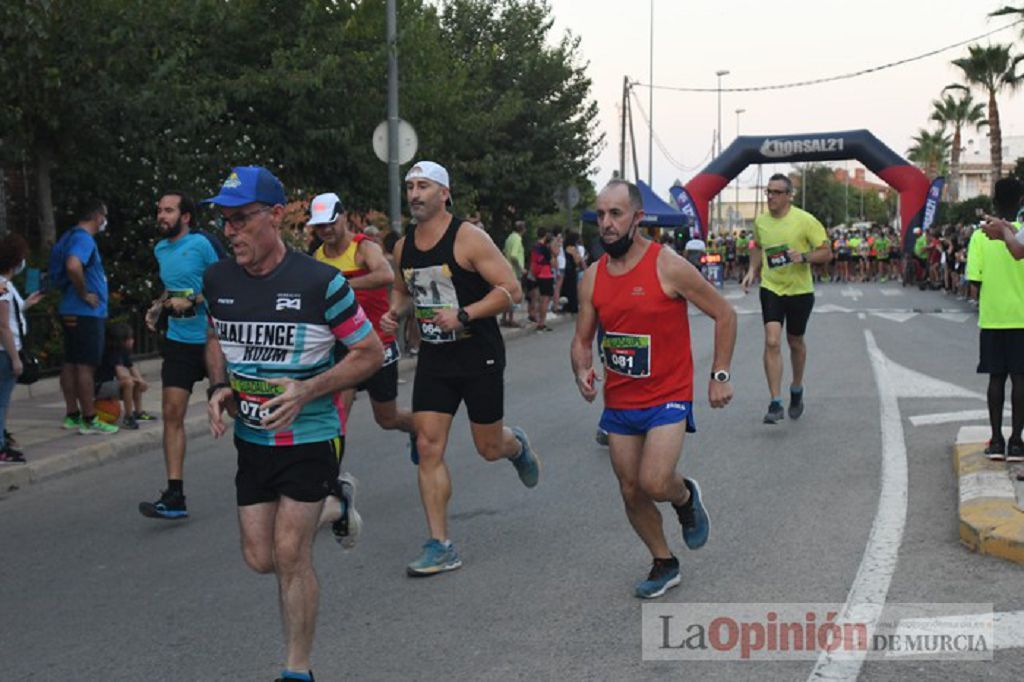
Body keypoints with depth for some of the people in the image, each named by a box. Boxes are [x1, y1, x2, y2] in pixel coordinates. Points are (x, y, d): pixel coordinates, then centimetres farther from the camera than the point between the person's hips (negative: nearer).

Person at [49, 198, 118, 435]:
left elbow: (57, 272, 29)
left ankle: (72, 415, 18)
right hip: (86, 313, -10)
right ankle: (89, 420, -4)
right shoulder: (83, 238, -15)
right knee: (86, 365, -7)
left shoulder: (72, 236, 16)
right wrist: (84, 294, -22)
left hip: (72, 312, 10)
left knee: (71, 363, 11)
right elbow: (73, 266, -34)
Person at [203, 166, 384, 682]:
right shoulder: (218, 280, -1)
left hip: (309, 438, -5)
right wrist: (219, 387, -2)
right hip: (251, 439, 5)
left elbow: (371, 352, -9)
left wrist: (306, 391, -21)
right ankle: (330, 508, 39)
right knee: (259, 558, 8)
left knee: (289, 554, -7)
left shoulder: (320, 282, -17)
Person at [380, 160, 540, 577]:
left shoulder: (469, 238, -14)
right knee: (428, 448, -4)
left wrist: (463, 315, -26)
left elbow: (512, 290, -16)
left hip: (479, 357, -5)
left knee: (489, 448, 7)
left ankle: (517, 445, 46)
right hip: (433, 358, 5)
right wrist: (394, 312, 0)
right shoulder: (403, 246, 5)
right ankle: (440, 547, 2)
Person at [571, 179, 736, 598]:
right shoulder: (593, 277, 1)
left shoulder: (668, 267, -14)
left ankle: (686, 497, 16)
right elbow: (582, 338, 10)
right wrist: (581, 371, -11)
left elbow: (724, 314, -5)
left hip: (668, 397, -5)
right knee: (631, 492, 9)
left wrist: (720, 375, -7)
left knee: (654, 482, -20)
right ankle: (664, 565, 30)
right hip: (619, 402, 5)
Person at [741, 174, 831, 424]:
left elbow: (826, 252, -9)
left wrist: (803, 256, -25)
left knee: (795, 342, 15)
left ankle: (797, 390, 41)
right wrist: (752, 271, 6)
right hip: (771, 288, 2)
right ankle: (775, 403, -12)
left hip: (800, 291, -1)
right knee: (772, 342, -14)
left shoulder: (805, 220, -12)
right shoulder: (760, 222, 1)